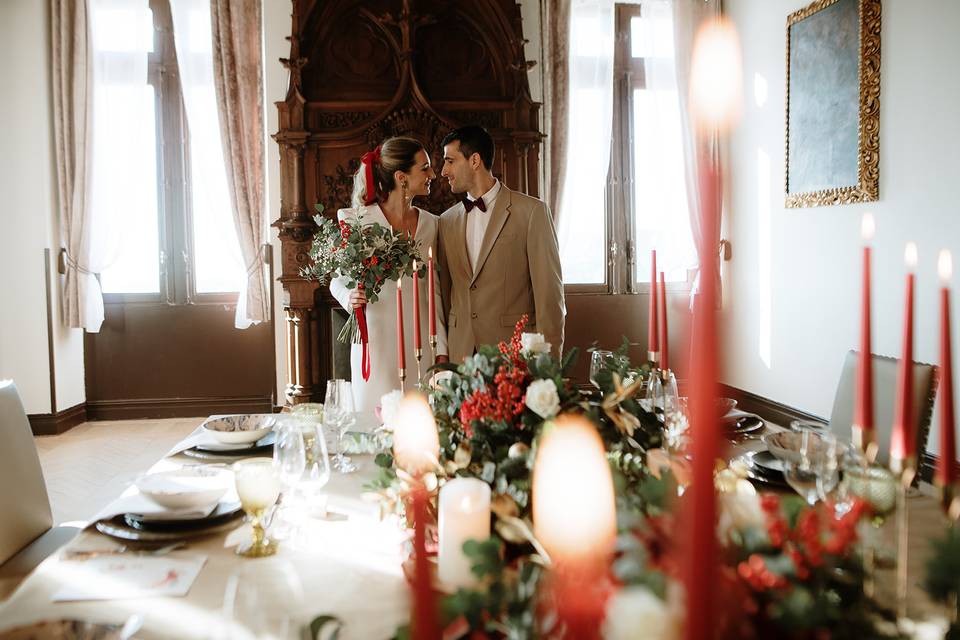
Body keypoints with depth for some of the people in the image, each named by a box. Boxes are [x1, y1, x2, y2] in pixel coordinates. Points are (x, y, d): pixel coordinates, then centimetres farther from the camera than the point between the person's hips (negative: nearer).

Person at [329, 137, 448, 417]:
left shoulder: (431, 224, 8)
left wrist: (442, 351, 5)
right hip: (377, 343, -3)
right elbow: (338, 280, 4)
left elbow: (434, 291, 10)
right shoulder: (356, 220, -4)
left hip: (419, 344, 4)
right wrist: (349, 297, -19)